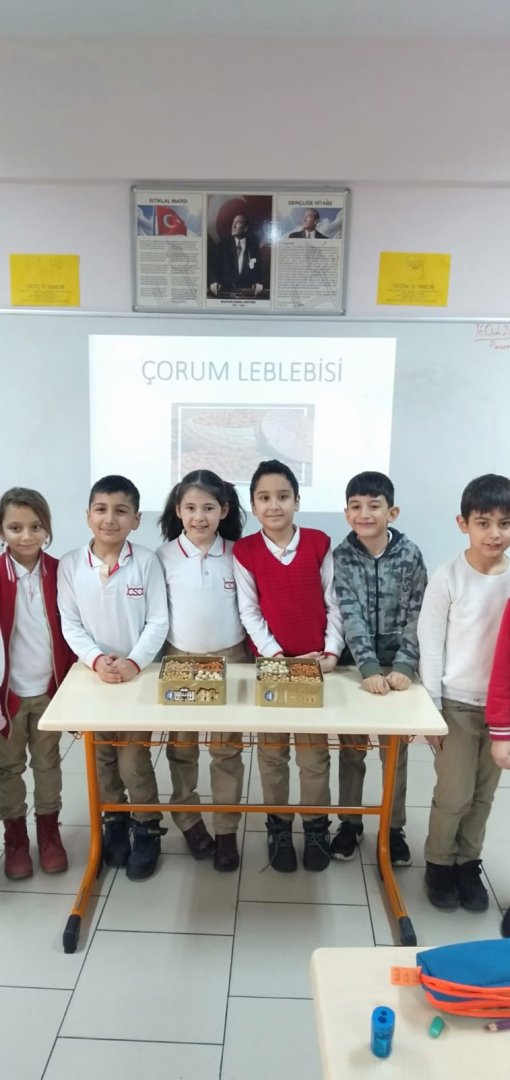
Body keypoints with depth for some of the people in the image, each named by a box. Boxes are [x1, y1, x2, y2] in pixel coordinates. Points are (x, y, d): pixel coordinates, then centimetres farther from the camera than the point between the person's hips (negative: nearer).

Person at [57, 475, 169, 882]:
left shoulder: (147, 562, -10)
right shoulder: (70, 565, -5)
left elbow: (158, 622, -9)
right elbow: (70, 624, -4)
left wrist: (134, 662, -20)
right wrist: (96, 659, -18)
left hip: (139, 674, -2)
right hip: (93, 674, 2)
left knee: (134, 759, 1)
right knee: (102, 757, 15)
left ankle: (147, 828, 25)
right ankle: (114, 821, 38)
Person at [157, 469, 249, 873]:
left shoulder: (237, 554, -5)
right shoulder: (165, 555, -6)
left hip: (229, 658, 0)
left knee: (227, 749, 8)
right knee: (181, 746, 13)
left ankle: (227, 830, 22)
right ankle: (188, 820, 32)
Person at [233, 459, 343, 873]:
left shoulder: (319, 543, -5)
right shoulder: (244, 551, -6)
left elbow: (333, 603, -1)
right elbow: (249, 611, -5)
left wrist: (332, 651, -8)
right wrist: (276, 655, -12)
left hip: (316, 662, 0)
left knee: (314, 750, 9)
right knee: (271, 750, 11)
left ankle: (317, 826, 29)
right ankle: (278, 827, 29)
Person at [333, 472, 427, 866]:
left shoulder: (410, 555, -8)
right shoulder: (340, 557, -10)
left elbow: (416, 617, -8)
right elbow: (350, 617, -16)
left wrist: (404, 667, -19)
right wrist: (369, 669, -25)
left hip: (397, 665, 0)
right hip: (354, 665, 0)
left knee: (395, 750, 12)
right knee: (351, 749, 12)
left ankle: (394, 827, 30)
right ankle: (350, 822, 31)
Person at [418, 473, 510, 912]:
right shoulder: (448, 576, -13)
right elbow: (430, 644, -8)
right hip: (456, 703, -3)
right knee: (455, 794, 3)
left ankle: (468, 863, 35)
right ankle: (439, 864, 27)